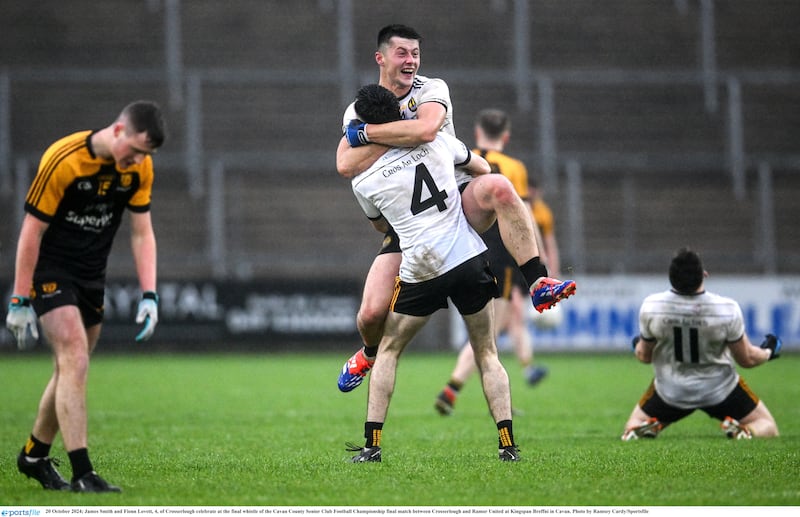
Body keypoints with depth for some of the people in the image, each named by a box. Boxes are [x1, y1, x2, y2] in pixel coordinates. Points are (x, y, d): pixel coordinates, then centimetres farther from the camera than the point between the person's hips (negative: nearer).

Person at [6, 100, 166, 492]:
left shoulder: (139, 168, -6)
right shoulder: (63, 160, -24)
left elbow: (142, 232, 2)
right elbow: (32, 231, -19)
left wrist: (149, 295, -8)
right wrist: (20, 302, -17)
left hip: (91, 276, 7)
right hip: (49, 271, -6)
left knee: (71, 371, 11)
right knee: (75, 362, -18)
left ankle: (33, 456, 29)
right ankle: (82, 473, -20)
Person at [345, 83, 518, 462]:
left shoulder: (364, 182, 1)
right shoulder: (438, 142, 4)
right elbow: (483, 169, 22)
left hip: (421, 272, -2)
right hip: (471, 259, 2)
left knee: (388, 350, 16)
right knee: (487, 354, 13)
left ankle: (372, 444, 9)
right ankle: (508, 444, 1)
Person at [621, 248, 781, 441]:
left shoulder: (650, 307, -21)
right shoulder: (727, 309, -24)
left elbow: (644, 356, -4)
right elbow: (746, 359, -10)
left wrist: (638, 346, 20)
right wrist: (768, 352, 12)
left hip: (670, 392, 1)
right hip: (720, 388, -1)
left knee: (634, 425, 24)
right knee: (767, 428, 15)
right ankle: (742, 432, -17)